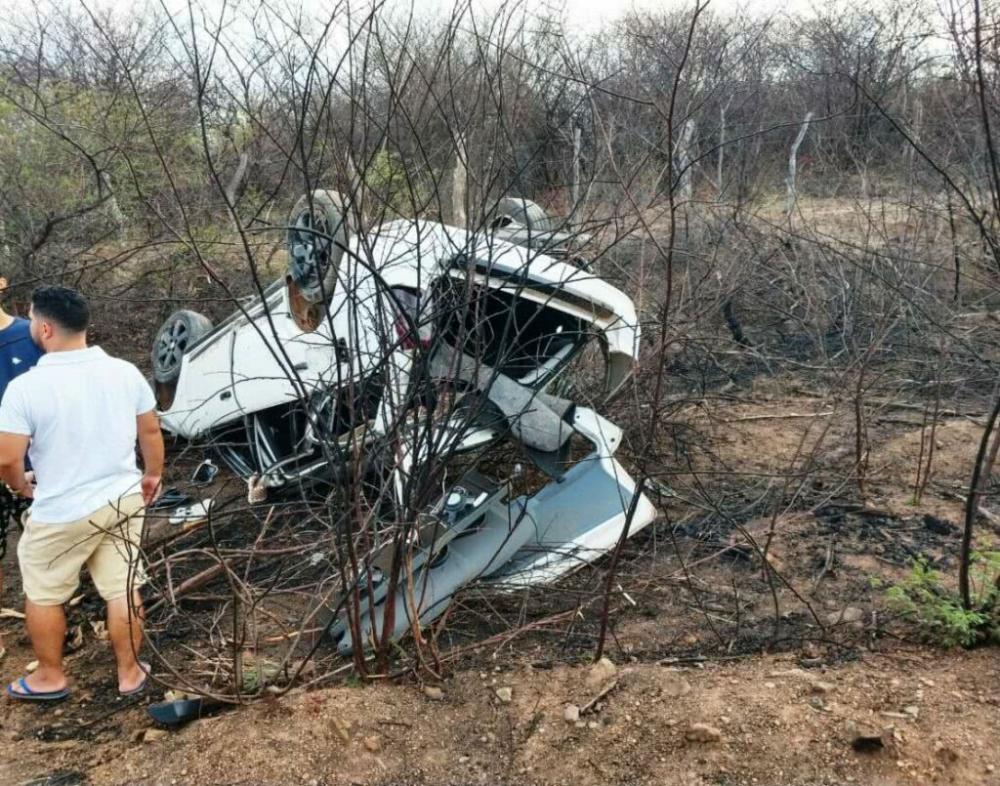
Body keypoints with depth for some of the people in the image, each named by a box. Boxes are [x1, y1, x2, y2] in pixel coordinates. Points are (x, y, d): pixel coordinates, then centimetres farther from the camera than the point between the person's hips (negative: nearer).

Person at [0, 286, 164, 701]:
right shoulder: (125, 372, -7)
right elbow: (151, 431, 4)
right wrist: (153, 474, 20)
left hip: (62, 512, -4)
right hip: (123, 498, 4)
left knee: (42, 594, 19)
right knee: (123, 589, 15)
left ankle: (50, 677, 34)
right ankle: (129, 673, 28)